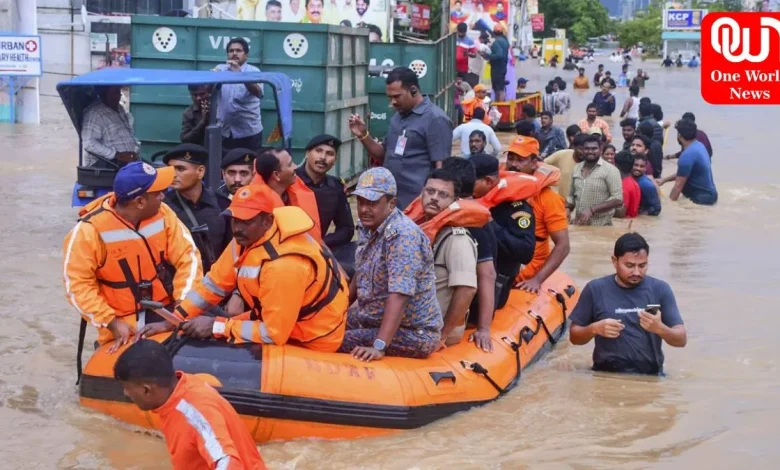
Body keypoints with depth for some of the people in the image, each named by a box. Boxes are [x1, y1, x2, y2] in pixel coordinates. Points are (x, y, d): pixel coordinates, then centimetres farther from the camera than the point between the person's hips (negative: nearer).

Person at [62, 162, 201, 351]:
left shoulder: (162, 214, -4)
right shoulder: (90, 230, -16)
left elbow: (188, 256, -2)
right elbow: (77, 285, -13)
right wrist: (111, 323, -19)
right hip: (123, 325, -3)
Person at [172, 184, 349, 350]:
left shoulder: (283, 264, -34)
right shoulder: (245, 238, -9)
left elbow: (273, 334, -30)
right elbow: (215, 284, 2)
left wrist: (217, 326, -23)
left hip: (312, 340, -8)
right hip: (282, 321, 8)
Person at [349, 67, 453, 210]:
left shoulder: (435, 119, -10)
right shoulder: (398, 117, 15)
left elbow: (441, 167, -14)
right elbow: (383, 155, 23)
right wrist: (363, 135, 6)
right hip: (390, 202, 8)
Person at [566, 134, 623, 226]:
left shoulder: (610, 170, -8)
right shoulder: (576, 169, 10)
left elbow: (618, 199, -13)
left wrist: (592, 210, -20)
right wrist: (567, 208, -2)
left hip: (601, 226, -5)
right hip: (578, 224, 5)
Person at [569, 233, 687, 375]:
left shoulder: (660, 289, 3)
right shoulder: (595, 289, 4)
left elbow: (681, 339, 1)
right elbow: (574, 336, 9)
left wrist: (660, 328, -19)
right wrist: (594, 328, -11)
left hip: (649, 375, 1)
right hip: (606, 374, 0)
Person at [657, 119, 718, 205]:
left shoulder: (688, 155, -22)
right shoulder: (698, 145, 8)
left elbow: (678, 186, -17)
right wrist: (664, 180, 17)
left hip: (702, 198, -9)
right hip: (709, 193, 9)